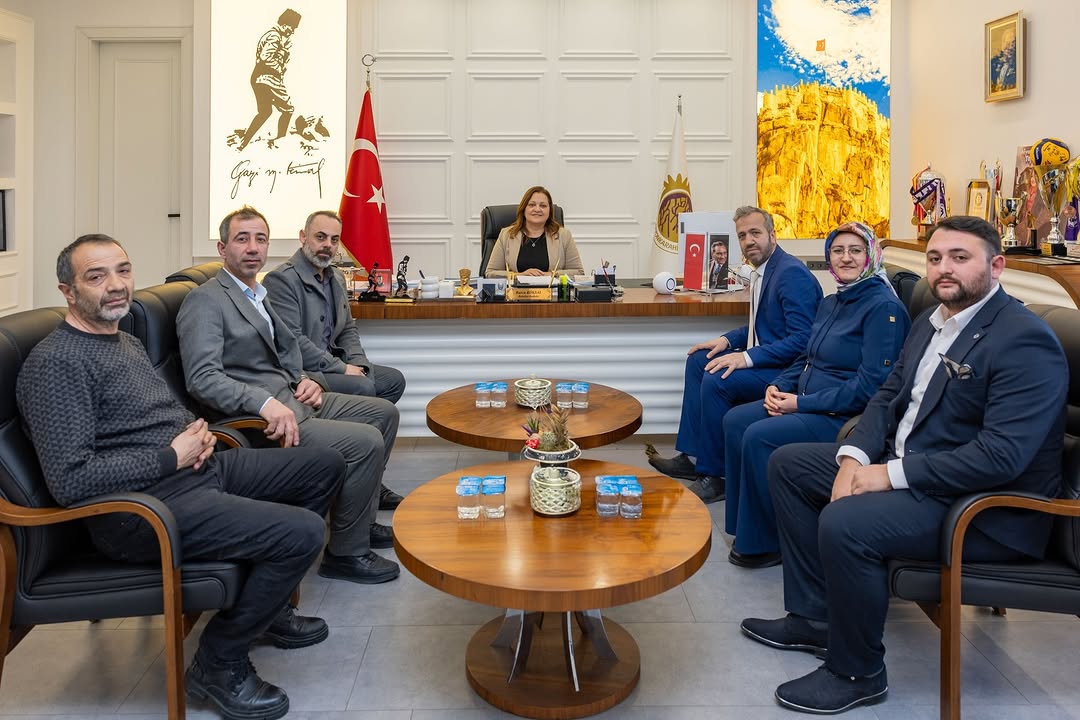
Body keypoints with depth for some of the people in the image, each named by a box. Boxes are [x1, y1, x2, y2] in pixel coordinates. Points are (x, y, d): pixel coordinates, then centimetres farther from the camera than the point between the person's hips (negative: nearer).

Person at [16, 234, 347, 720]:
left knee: (325, 466, 13)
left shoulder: (126, 342, 15)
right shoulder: (56, 363, -16)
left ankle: (266, 604, 24)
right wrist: (172, 457, -17)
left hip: (198, 470, 10)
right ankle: (218, 663, -2)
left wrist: (197, 433, 3)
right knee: (303, 532, -24)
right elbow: (70, 481, -25)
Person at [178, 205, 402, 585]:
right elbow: (202, 378, -22)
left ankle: (361, 520, 21)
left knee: (384, 412, 12)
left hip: (290, 399, 10)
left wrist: (311, 380, 4)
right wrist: (265, 402, -34)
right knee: (366, 442, -21)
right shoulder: (205, 301, -11)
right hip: (257, 418, -10)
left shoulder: (259, 295, 18)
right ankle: (346, 552, -4)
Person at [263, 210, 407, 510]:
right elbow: (291, 341, -22)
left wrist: (357, 363, 0)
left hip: (330, 364, 10)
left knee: (394, 379, 0)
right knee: (362, 389, -27)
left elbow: (348, 328, 21)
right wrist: (341, 368, -19)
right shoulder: (282, 279, -14)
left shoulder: (336, 277, 16)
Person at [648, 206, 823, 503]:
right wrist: (727, 340, 7)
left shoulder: (792, 273, -19)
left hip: (787, 368, -11)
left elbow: (802, 339, -26)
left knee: (716, 381, -26)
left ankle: (713, 475, -9)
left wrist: (747, 357, -29)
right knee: (698, 360, 10)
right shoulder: (763, 272, 11)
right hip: (765, 356, 11)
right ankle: (691, 456, 10)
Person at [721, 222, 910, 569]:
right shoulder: (830, 303, 13)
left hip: (847, 418, -9)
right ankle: (745, 523, 7)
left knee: (759, 436, -23)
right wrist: (778, 387, 0)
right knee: (735, 420, -2)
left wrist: (801, 403, -19)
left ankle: (768, 543, -6)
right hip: (805, 403, 9)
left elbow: (870, 387, -21)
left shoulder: (883, 307, -14)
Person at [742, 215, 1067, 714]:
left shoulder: (1025, 341, -20)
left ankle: (857, 673, -6)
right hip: (903, 464, 10)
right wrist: (854, 457, -7)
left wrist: (892, 474, -25)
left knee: (844, 523, -31)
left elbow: (1001, 455, -28)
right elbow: (888, 397, 12)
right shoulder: (930, 321, 9)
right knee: (788, 464, 8)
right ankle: (815, 617, 14)